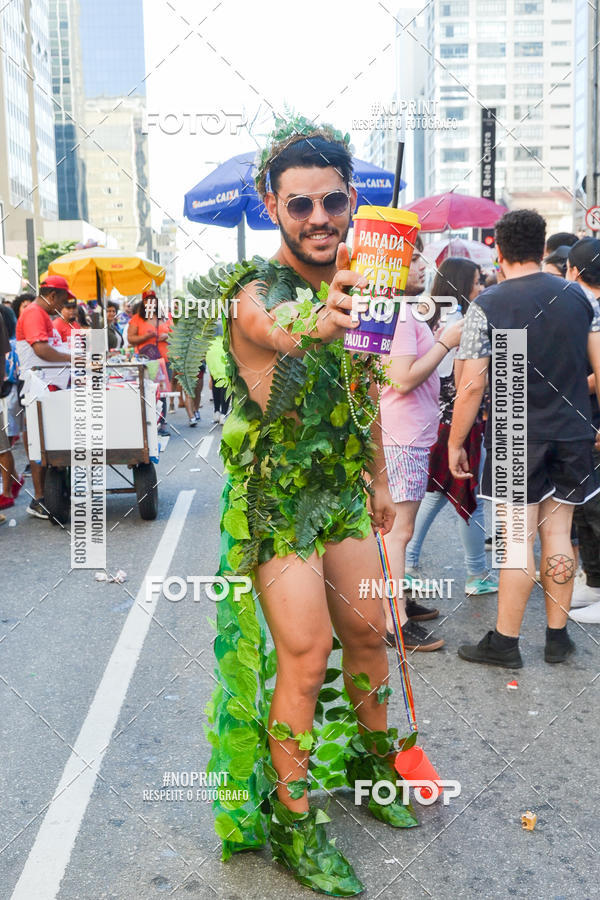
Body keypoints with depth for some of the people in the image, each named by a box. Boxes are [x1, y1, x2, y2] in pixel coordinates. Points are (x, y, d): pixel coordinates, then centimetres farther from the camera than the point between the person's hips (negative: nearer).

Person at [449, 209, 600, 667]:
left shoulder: (486, 306, -8)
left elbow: (472, 386, -10)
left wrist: (455, 444, 0)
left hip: (515, 439, -4)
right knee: (558, 534, 12)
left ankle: (505, 642, 12)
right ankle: (558, 637, 20)